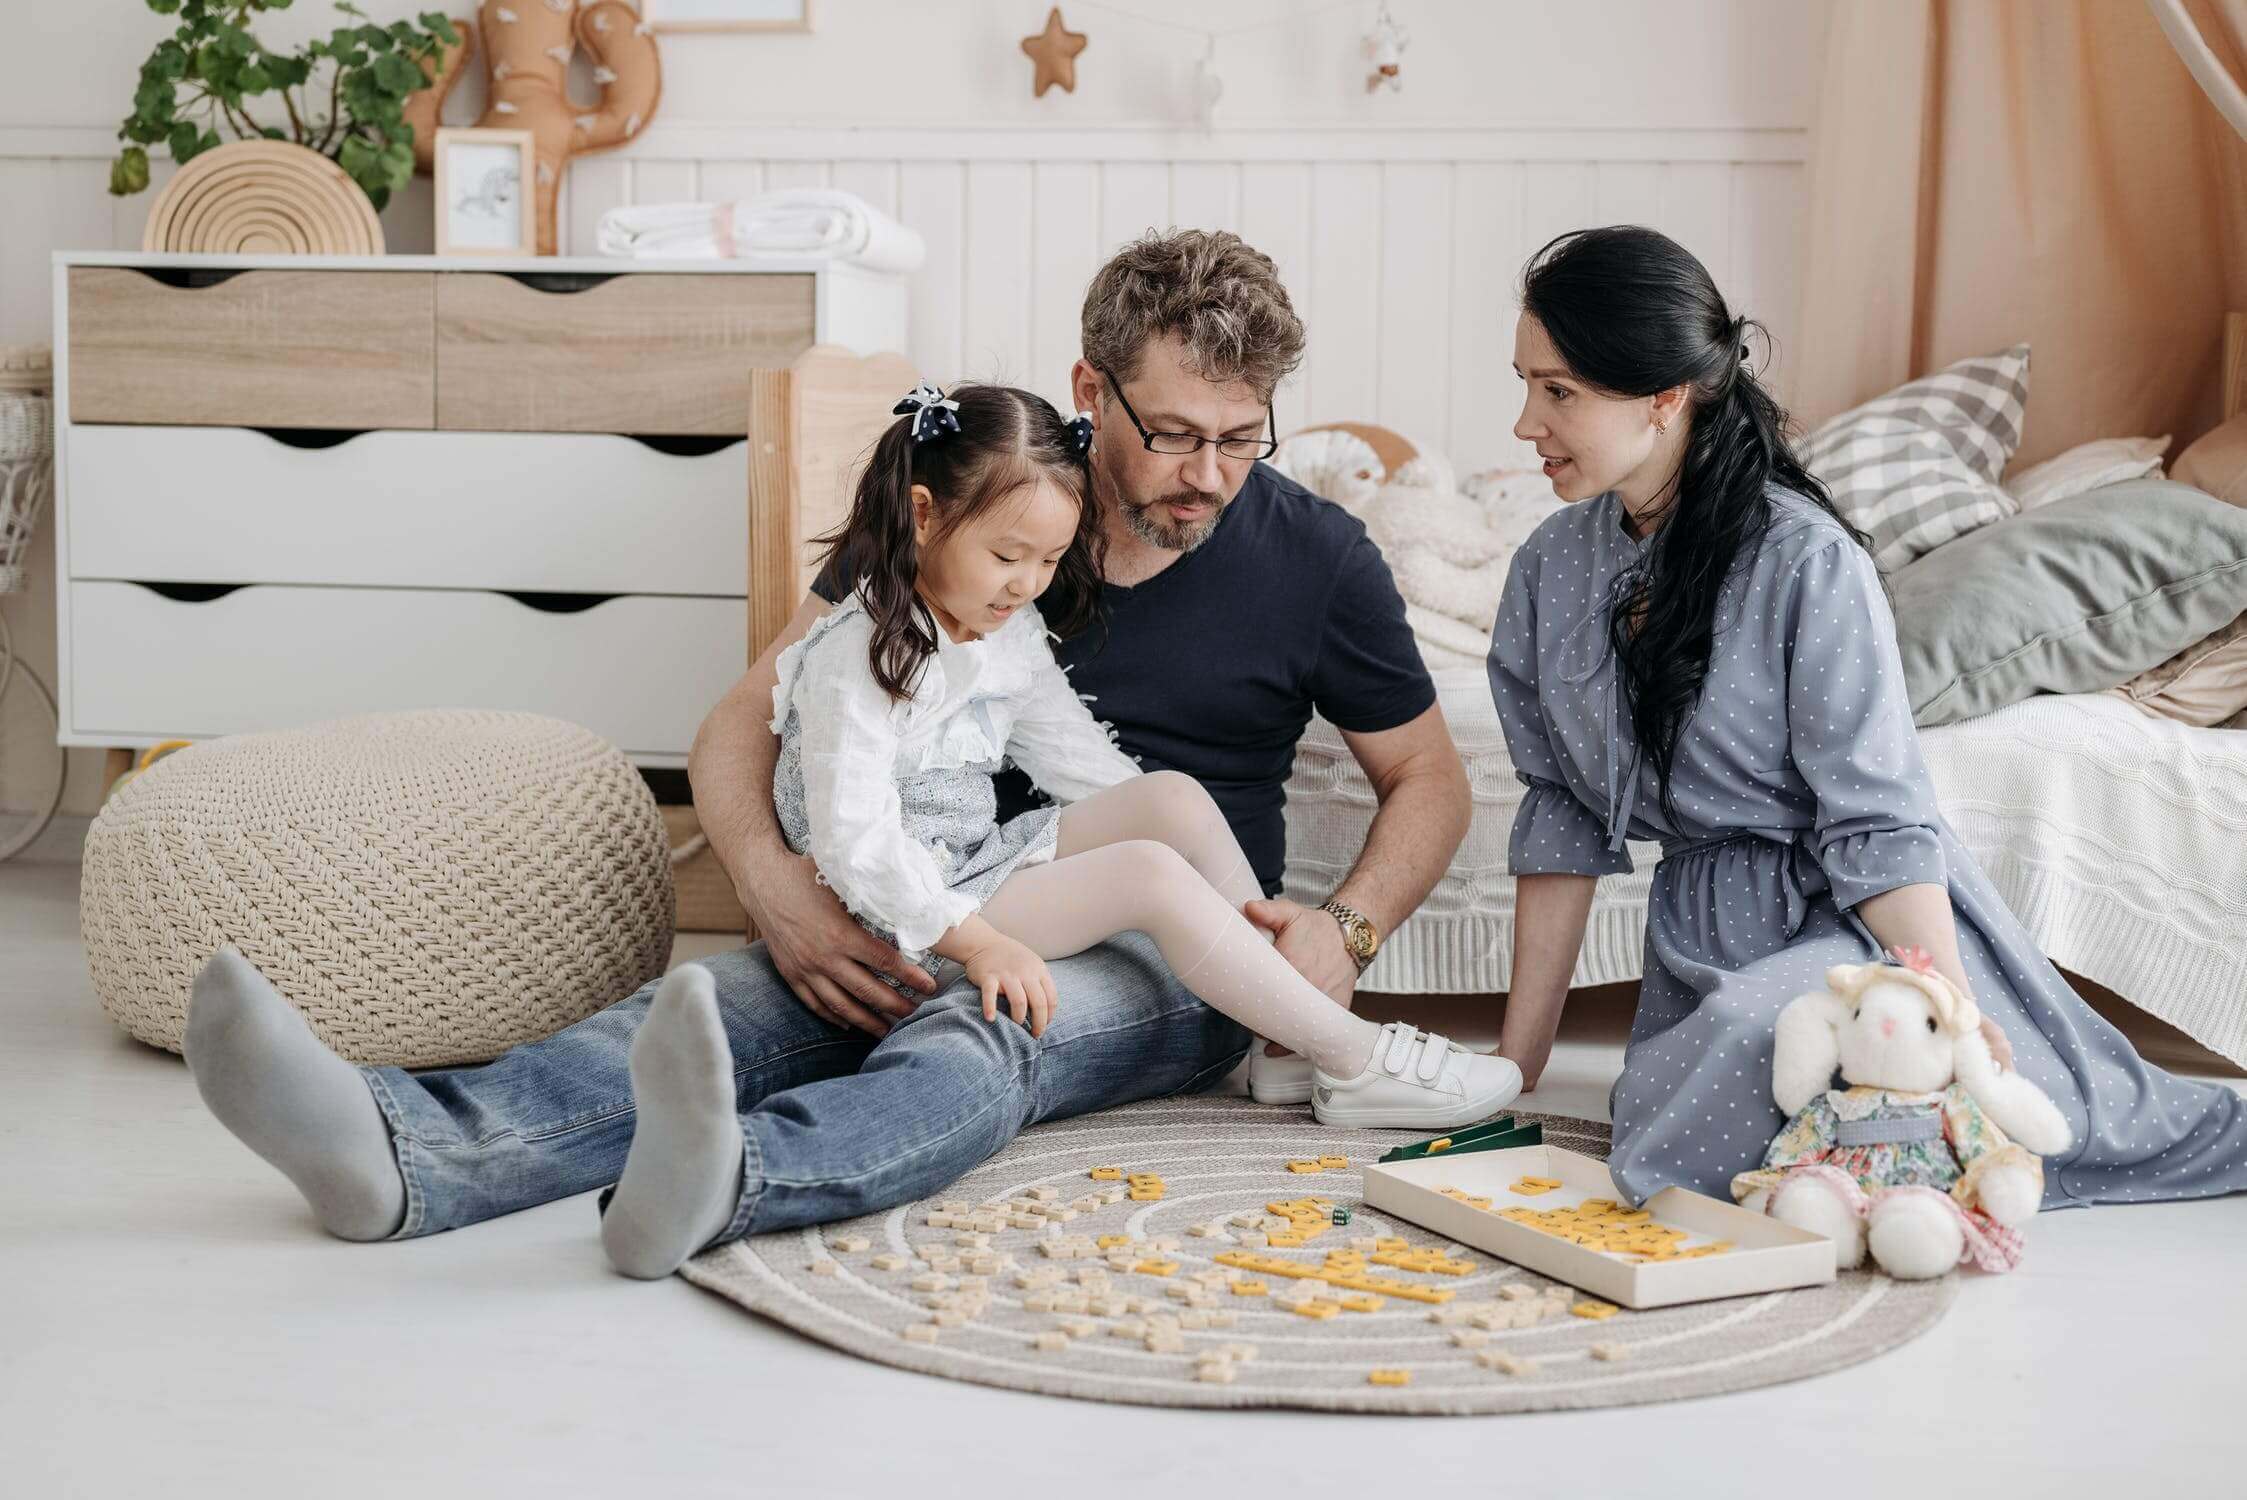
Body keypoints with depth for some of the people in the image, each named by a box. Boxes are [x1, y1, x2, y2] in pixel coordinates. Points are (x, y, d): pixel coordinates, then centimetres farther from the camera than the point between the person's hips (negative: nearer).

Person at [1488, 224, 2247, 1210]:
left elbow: (1876, 827, -16)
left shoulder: (1807, 563, -17)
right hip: (1698, 934, 6)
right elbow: (1560, 819, 6)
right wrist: (1515, 1062, 5)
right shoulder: (1549, 571, 1)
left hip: (1854, 918, -6)